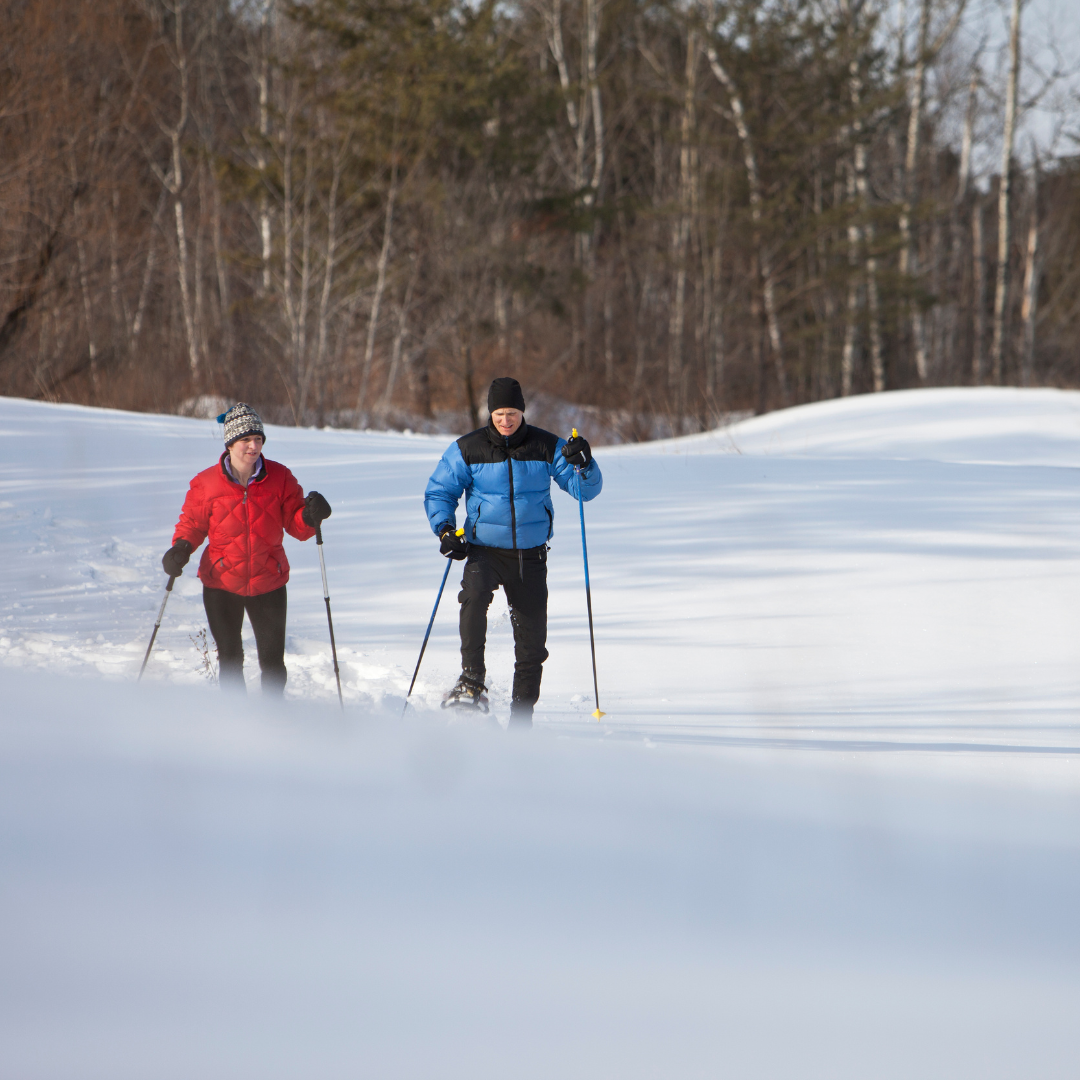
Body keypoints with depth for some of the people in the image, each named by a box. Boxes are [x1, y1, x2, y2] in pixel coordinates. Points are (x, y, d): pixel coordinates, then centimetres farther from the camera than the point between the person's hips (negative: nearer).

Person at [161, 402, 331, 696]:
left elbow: (296, 526, -1)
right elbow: (192, 523, 4)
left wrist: (310, 517, -23)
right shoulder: (206, 484, -7)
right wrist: (180, 549, -15)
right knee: (230, 660, 8)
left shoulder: (279, 478, -4)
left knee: (273, 664, 4)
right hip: (222, 584, 0)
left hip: (268, 583, 1)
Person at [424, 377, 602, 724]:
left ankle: (522, 715, 17)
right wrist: (445, 530, -12)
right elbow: (439, 492, 5)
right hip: (485, 549, -2)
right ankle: (472, 680, -26)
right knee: (475, 594, -34)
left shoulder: (546, 447, -1)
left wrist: (583, 465, -23)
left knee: (532, 637, 3)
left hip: (531, 555, 2)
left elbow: (586, 488, -1)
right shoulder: (467, 449, -3)